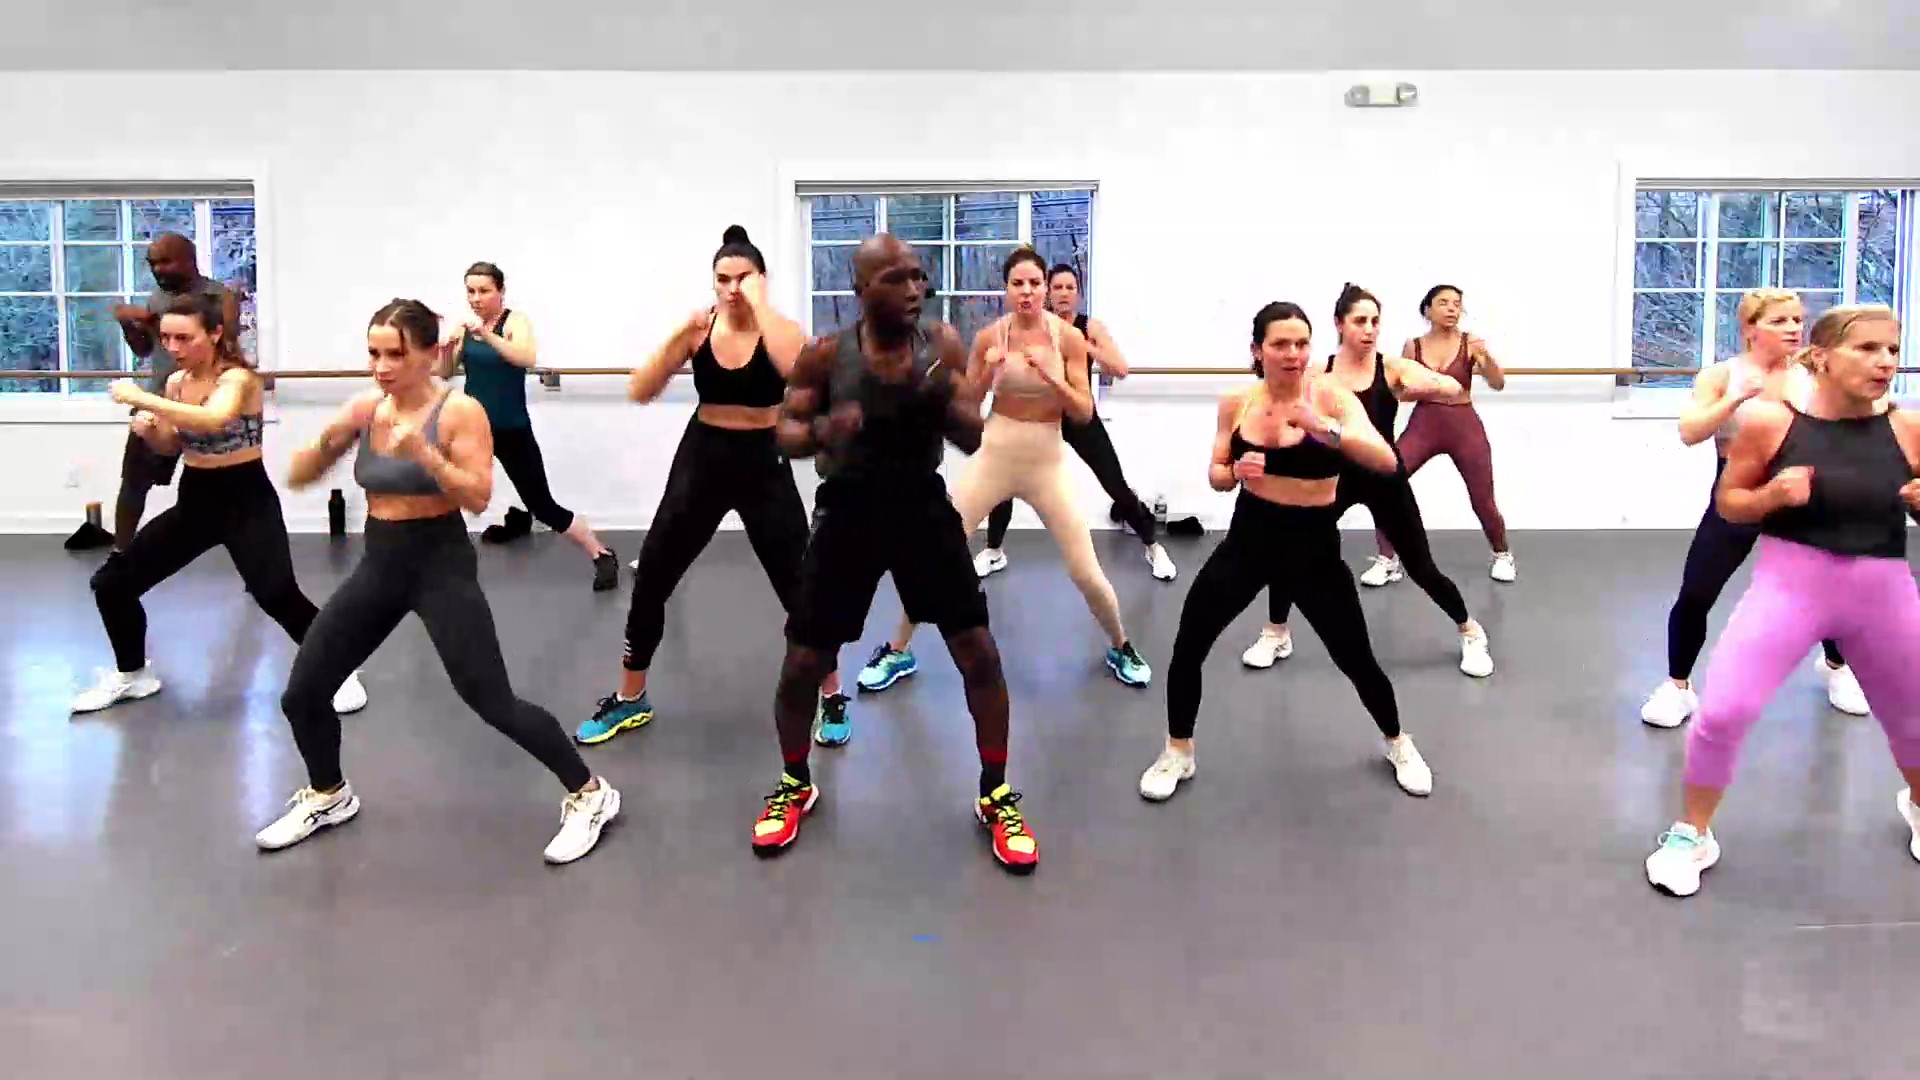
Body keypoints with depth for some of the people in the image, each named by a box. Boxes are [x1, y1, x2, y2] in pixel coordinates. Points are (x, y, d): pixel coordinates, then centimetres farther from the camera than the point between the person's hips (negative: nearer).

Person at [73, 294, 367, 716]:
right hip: (195, 499, 7)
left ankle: (342, 671, -2)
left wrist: (141, 398, -36)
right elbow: (170, 447, 18)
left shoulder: (238, 378, -16)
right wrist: (148, 430, -4)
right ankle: (132, 673, 30)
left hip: (246, 500, -7)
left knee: (277, 596, -22)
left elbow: (214, 419, -40)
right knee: (111, 582, 7)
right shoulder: (176, 382, 4)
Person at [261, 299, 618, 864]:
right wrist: (328, 439, -15)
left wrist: (425, 454, -32)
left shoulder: (461, 410, -12)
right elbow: (297, 477, 5)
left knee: (492, 702, -10)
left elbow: (479, 496, -19)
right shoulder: (364, 407, 3)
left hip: (441, 562, -6)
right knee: (301, 693, 8)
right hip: (378, 563, 6)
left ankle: (590, 795, 6)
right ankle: (328, 797, 36)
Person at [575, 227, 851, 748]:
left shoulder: (781, 327, -9)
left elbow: (795, 368, -34)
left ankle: (832, 699, 19)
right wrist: (680, 334, -22)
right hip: (701, 461, 3)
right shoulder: (698, 328, -3)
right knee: (649, 583, 6)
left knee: (800, 587, -2)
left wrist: (759, 305, -28)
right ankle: (629, 700, 26)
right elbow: (640, 391, -11)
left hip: (764, 466, -2)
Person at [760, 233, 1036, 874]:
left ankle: (996, 797, 15)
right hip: (850, 513, 0)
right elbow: (785, 434, -2)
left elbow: (974, 440, -5)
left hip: (923, 507, 1)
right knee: (804, 663, 3)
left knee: (979, 651, -4)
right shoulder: (825, 355, -9)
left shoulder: (944, 345, -5)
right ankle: (794, 786, 30)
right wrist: (820, 430, -25)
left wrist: (946, 398, -26)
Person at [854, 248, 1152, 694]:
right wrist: (986, 373, -19)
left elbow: (1084, 413, -8)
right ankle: (898, 653, 17)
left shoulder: (1069, 336, -8)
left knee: (1086, 573, 0)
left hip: (1047, 462, 0)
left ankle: (1121, 649, 28)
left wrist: (1053, 379, -24)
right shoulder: (989, 336, -6)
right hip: (993, 456, 1)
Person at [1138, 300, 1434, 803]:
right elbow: (1216, 477, 7)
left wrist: (1327, 430, -40)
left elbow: (1386, 461, -25)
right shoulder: (1236, 403, -3)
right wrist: (1234, 471, -17)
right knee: (1187, 647, -1)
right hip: (1247, 540, 3)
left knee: (1356, 660, 8)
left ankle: (1398, 745, 38)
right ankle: (1177, 753, 22)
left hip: (1314, 547, -2)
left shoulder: (1331, 395, -13)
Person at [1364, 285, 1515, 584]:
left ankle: (1502, 555, 33)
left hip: (1465, 427, -1)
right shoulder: (1413, 347, 0)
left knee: (1483, 500, 6)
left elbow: (1498, 384, -12)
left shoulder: (1471, 343, -4)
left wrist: (1487, 357, -29)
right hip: (1423, 425, 1)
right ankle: (1387, 560, -1)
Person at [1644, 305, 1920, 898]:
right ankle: (1692, 835, 10)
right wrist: (1773, 495, -19)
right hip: (1789, 583, -3)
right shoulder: (1770, 420, -10)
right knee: (1723, 712, -13)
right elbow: (1727, 503, 0)